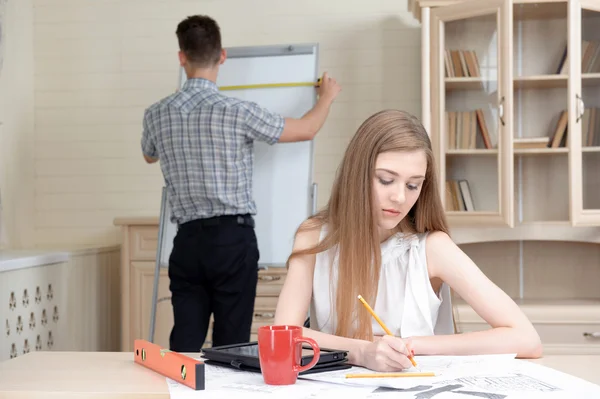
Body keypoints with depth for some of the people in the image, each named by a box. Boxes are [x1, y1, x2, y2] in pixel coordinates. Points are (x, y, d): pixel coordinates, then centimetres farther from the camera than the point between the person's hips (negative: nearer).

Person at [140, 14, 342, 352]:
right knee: (230, 346, 2)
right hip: (232, 239, -4)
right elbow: (306, 130, 3)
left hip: (188, 241, 4)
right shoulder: (237, 112, -10)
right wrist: (327, 96, 25)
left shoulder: (157, 115, 3)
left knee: (184, 344, 4)